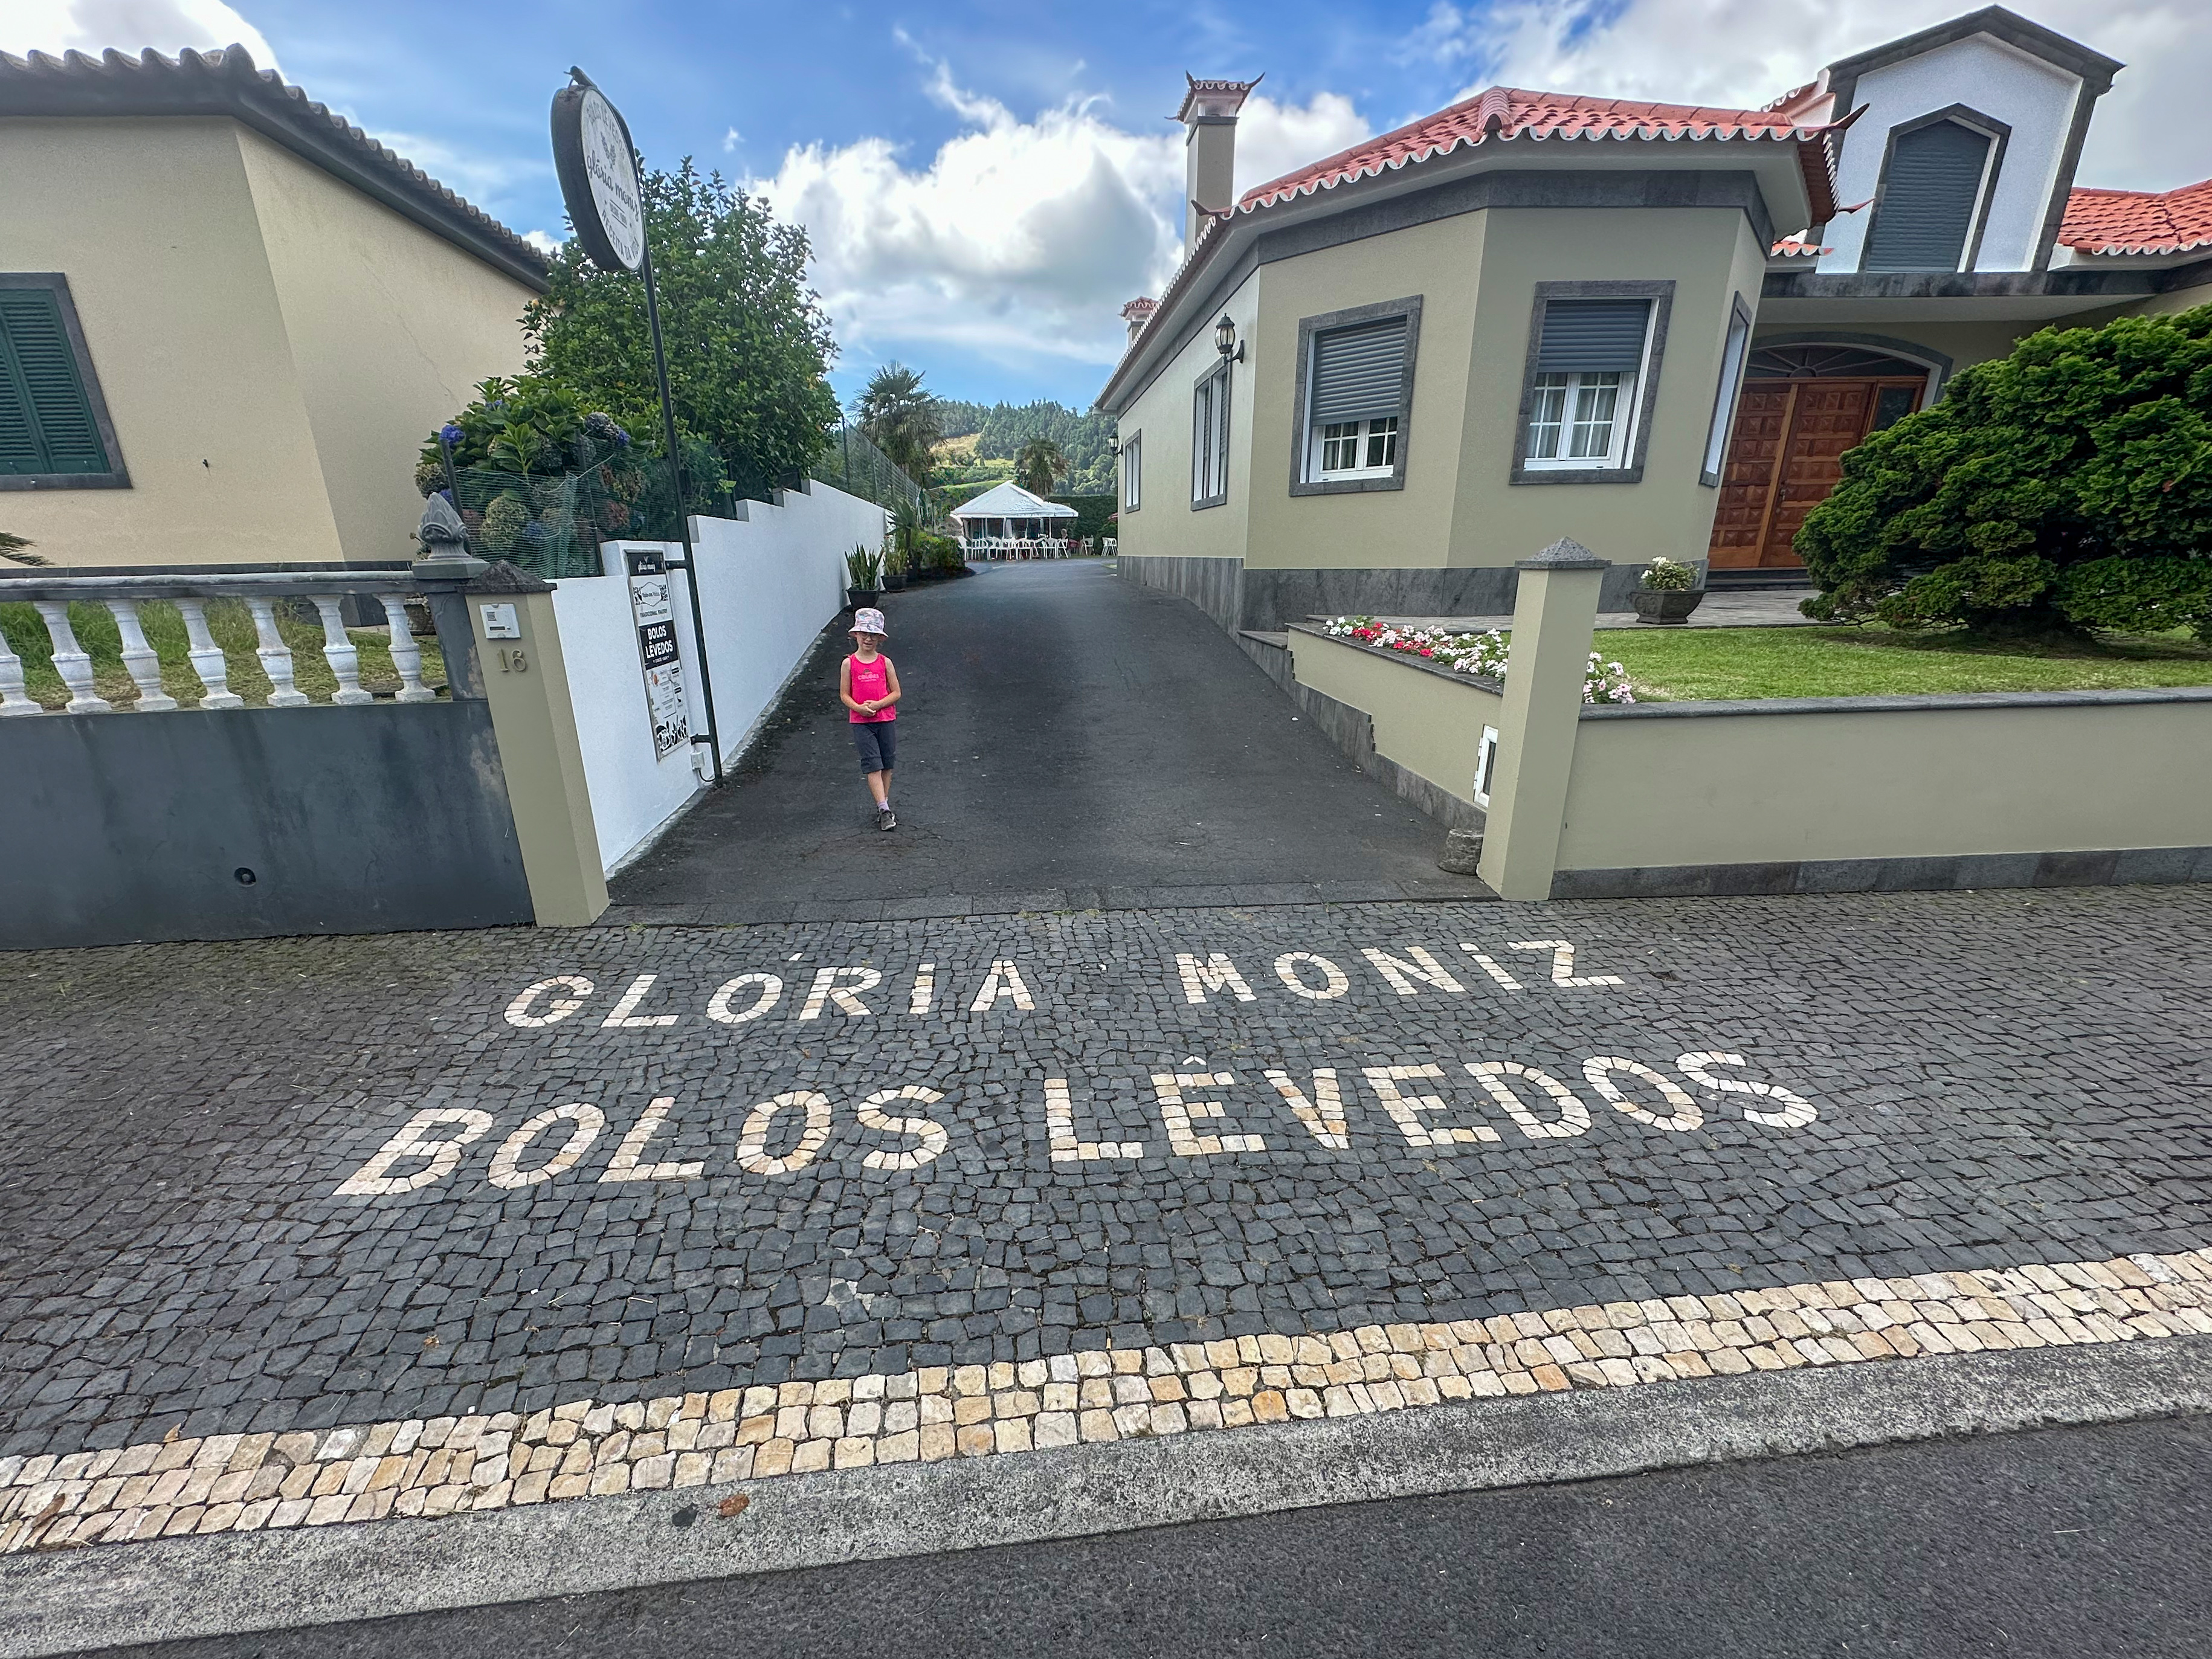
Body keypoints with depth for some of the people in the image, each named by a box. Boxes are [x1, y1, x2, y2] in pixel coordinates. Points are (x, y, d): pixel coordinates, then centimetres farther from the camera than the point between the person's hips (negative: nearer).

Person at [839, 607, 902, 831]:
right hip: (861, 722, -2)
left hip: (886, 719, 2)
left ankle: (883, 805, 24)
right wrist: (859, 708, -17)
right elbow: (844, 695, 2)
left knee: (887, 764, 9)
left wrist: (877, 705, -15)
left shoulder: (885, 663, 1)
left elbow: (896, 693, 1)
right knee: (873, 765, -7)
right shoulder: (849, 664, -1)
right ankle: (884, 809, -8)